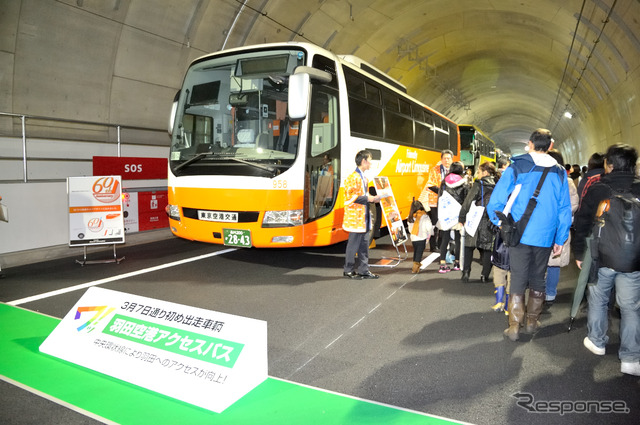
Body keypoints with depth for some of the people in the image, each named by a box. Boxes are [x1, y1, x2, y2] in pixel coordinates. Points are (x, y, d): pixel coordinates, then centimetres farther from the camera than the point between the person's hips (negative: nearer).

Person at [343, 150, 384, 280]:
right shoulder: (353, 177, -14)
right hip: (355, 216, -9)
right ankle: (348, 270, 10)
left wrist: (372, 198, 7)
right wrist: (367, 198, -19)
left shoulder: (364, 177, 16)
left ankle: (363, 270, 19)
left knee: (364, 244, 12)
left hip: (364, 216, 10)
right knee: (353, 244, -1)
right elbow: (351, 196, -20)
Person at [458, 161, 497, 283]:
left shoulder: (478, 184, -4)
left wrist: (461, 218, -3)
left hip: (478, 221, -4)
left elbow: (468, 202, -7)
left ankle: (466, 273, 1)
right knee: (486, 248, 10)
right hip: (492, 222, 4)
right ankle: (485, 275, 9)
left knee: (469, 246, 6)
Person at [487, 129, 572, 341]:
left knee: (518, 281, 6)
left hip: (520, 235, -2)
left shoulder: (516, 168, -6)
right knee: (538, 280, 17)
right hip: (545, 237, 2)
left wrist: (501, 223, 7)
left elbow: (496, 201, -9)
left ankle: (514, 327, 9)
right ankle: (532, 322, 29)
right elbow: (564, 210, 3)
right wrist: (560, 239, 10)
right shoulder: (559, 173, 2)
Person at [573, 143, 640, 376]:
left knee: (598, 300, 16)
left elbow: (582, 224, -4)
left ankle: (597, 341, 29)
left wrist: (579, 253, 5)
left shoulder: (596, 190, -6)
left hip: (600, 258, -1)